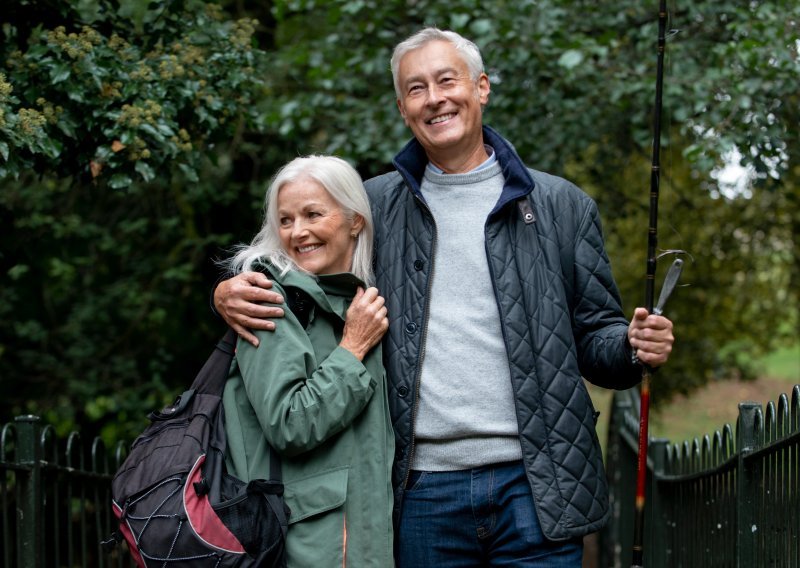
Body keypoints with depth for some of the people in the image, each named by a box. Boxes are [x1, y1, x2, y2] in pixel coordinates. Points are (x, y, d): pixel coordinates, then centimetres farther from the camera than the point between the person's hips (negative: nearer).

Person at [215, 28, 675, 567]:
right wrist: (231, 294, -4)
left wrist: (634, 346, -12)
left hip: (533, 484, -1)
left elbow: (594, 335, 10)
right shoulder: (372, 205, 9)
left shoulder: (561, 205, 7)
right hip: (422, 492, 1)